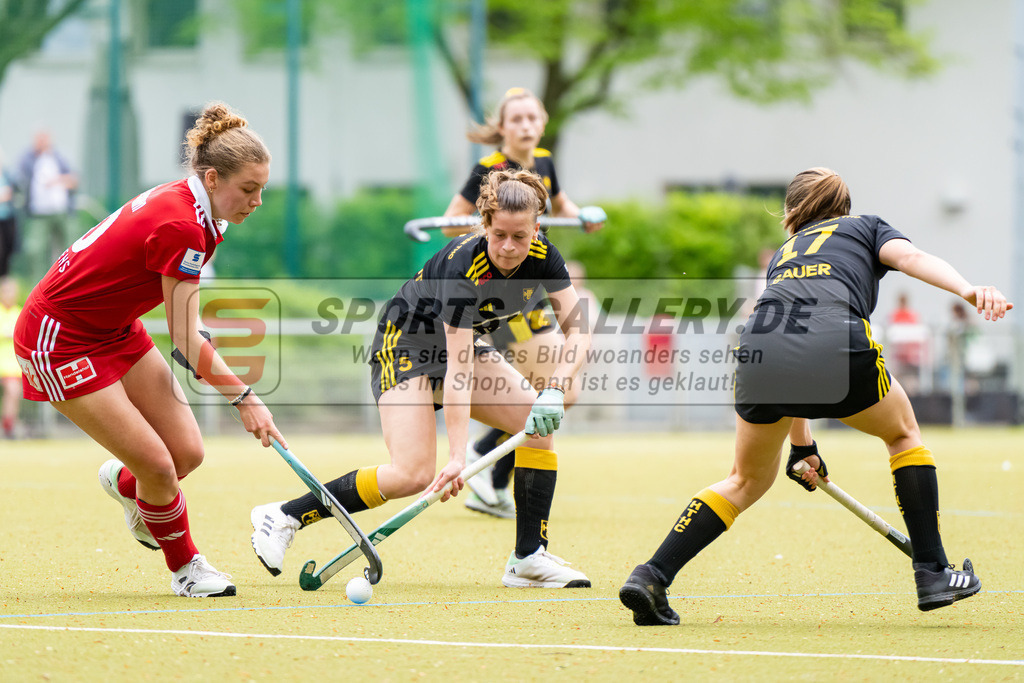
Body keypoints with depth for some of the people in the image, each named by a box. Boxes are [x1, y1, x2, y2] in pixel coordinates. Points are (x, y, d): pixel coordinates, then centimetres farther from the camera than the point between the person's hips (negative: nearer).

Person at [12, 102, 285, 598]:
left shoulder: (184, 202, -3)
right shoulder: (182, 228, -30)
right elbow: (187, 343, -25)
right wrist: (243, 397, -23)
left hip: (114, 329, 9)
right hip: (60, 343, -9)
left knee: (187, 453, 0)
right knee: (158, 466, -12)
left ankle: (123, 483, 33)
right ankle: (185, 567, 13)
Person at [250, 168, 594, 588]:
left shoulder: (541, 256, -15)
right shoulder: (463, 264, -33)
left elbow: (577, 329, -12)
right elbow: (458, 369, -36)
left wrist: (555, 389, -30)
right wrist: (457, 455, -40)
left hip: (464, 341, 7)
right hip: (406, 343, -7)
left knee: (541, 424, -11)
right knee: (413, 475, -22)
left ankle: (529, 558, -5)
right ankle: (283, 517, -14)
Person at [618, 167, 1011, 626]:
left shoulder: (784, 254, 39)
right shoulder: (865, 227, 30)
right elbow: (911, 257, 6)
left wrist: (801, 446, 48)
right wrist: (970, 291, -9)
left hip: (759, 351, 3)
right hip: (836, 343, -3)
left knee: (748, 480, 25)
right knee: (903, 432, 26)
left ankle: (652, 575, 11)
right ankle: (932, 574, 21)